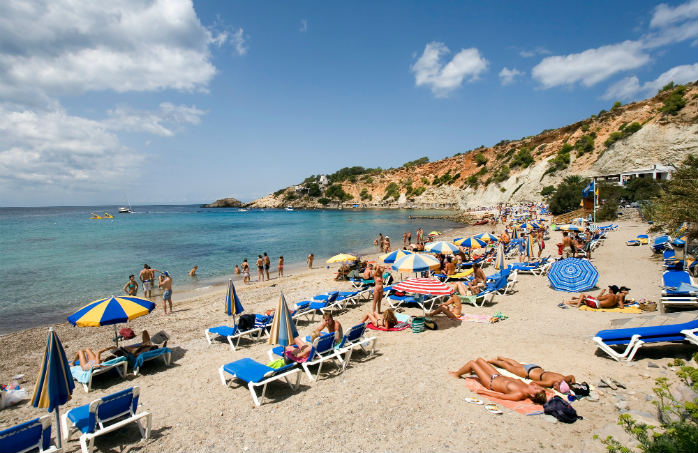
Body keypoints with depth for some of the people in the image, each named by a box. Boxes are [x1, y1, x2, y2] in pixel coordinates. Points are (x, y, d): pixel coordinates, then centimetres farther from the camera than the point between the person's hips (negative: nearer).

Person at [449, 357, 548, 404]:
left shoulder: (519, 395, -36)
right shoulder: (527, 386, -16)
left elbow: (501, 396, -31)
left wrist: (485, 392, -24)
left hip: (491, 382, -8)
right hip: (498, 376, 8)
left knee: (472, 362, -2)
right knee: (479, 359, 18)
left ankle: (456, 374, 29)